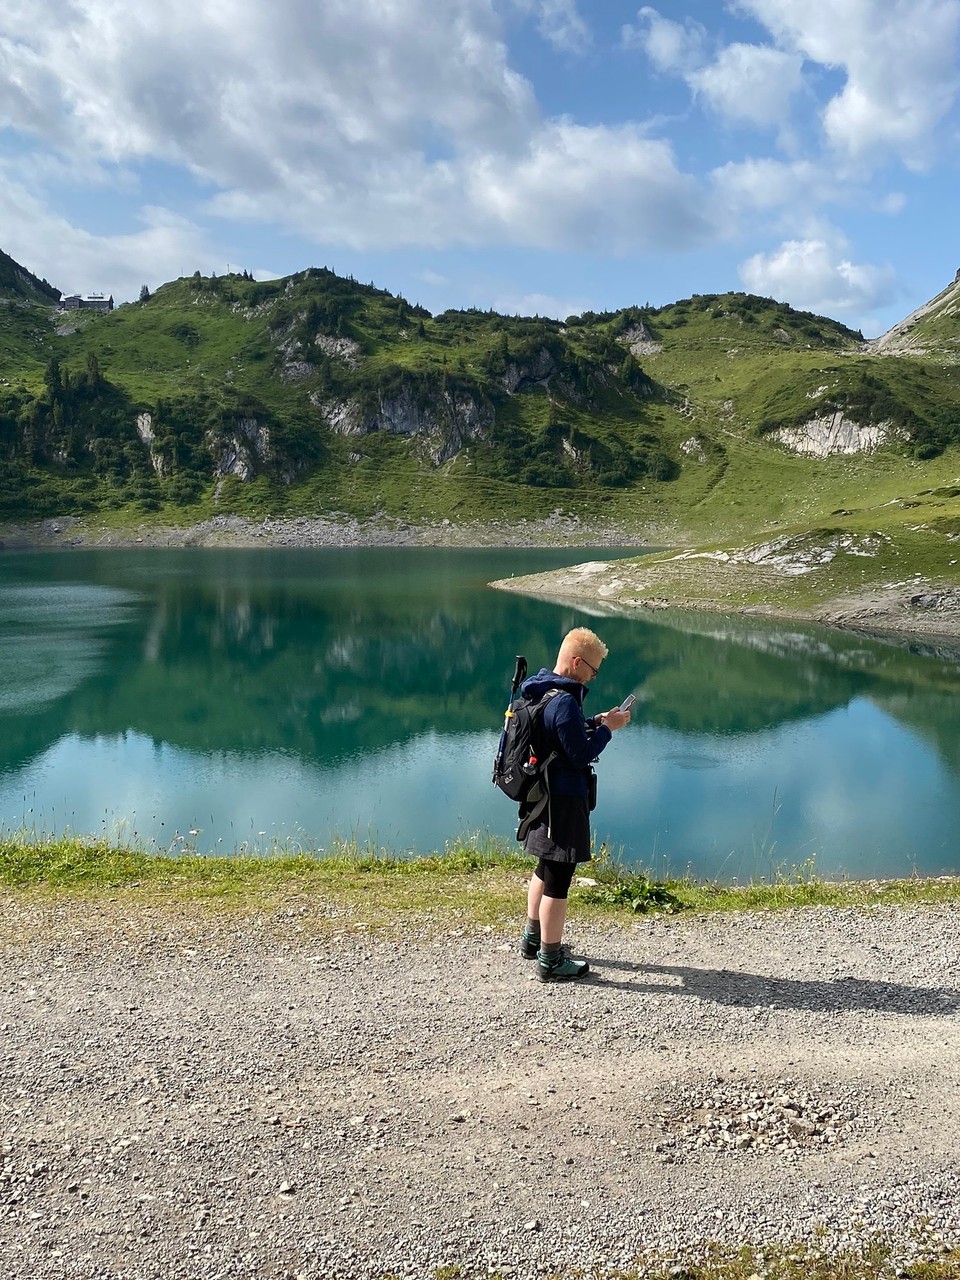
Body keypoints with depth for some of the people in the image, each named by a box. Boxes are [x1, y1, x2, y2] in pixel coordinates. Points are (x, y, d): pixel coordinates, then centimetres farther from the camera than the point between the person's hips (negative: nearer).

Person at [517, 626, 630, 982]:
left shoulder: (539, 690, 6)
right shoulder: (564, 702, -24)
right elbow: (581, 755, -20)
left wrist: (595, 722, 8)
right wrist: (607, 729, -8)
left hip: (542, 794, 10)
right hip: (563, 803, -10)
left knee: (545, 870, 25)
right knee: (558, 881, 0)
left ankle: (533, 939, 40)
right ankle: (550, 961, 10)